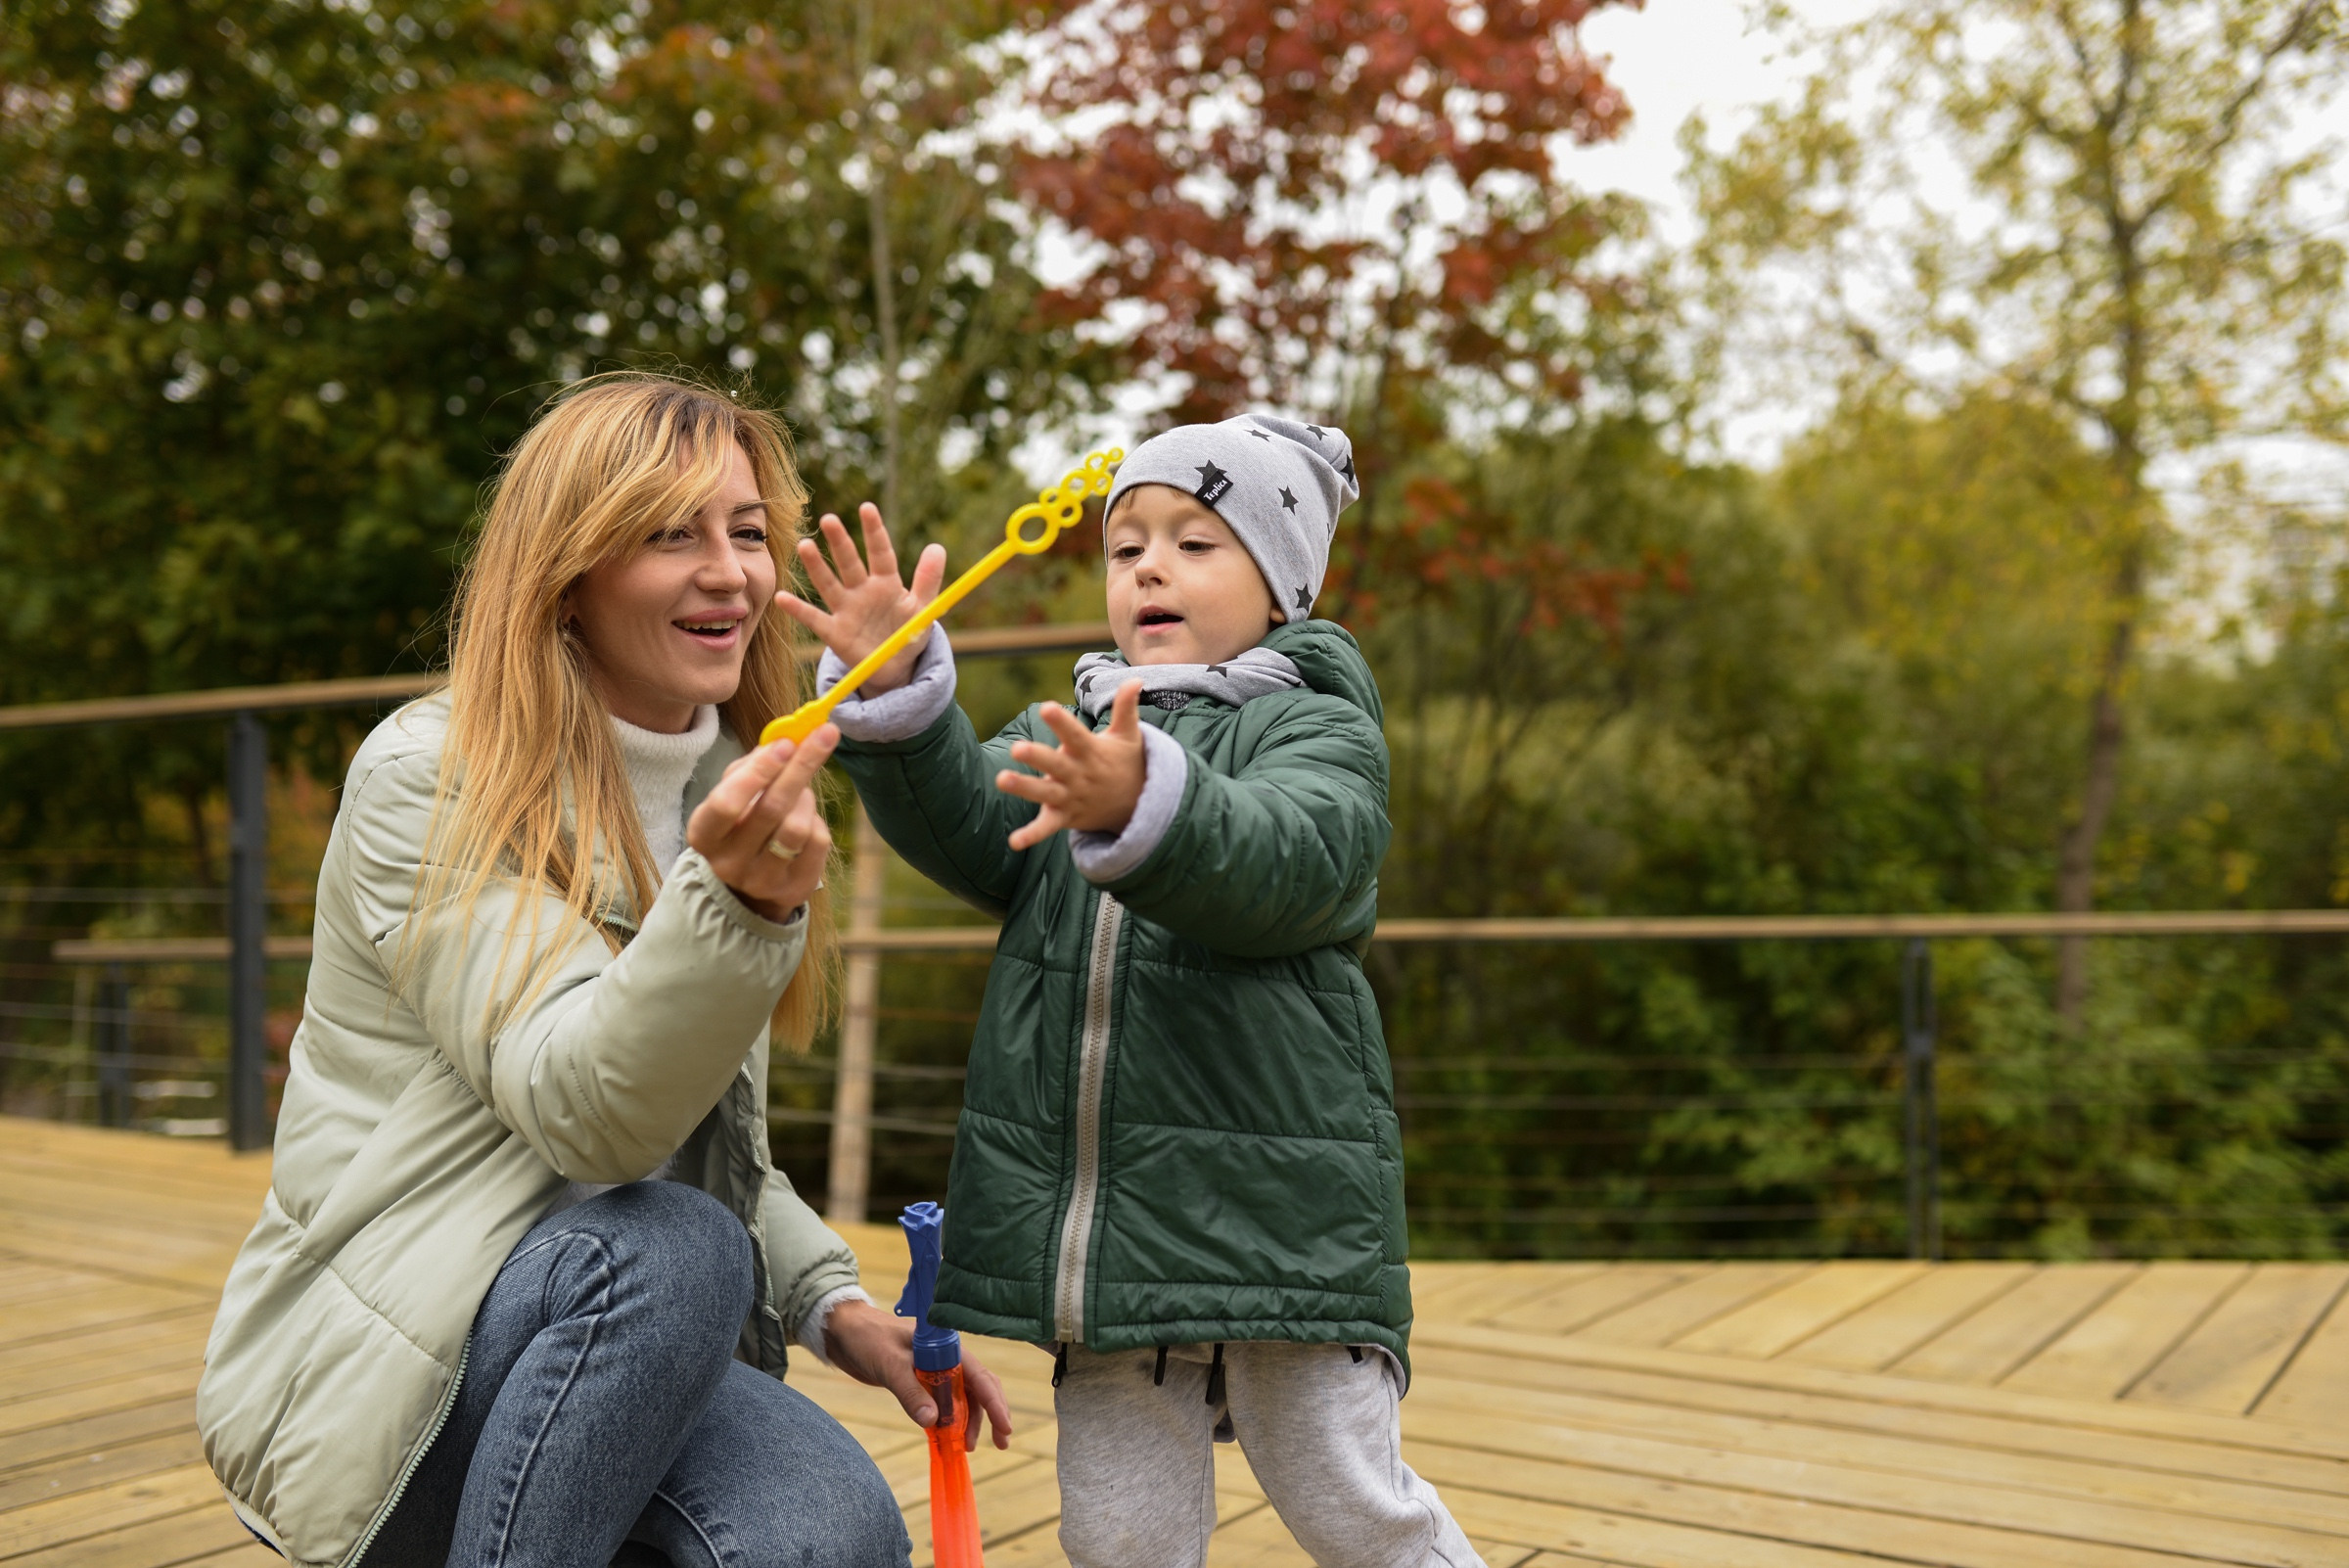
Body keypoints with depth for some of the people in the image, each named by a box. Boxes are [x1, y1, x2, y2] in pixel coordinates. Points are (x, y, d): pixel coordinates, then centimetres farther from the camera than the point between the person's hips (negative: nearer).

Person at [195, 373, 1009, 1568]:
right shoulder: (428, 783, -12)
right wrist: (735, 901, -42)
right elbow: (579, 1110, -25)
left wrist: (833, 1304, -1)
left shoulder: (728, 790, 8)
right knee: (674, 1247, -33)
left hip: (619, 1352, 5)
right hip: (375, 1368, -5)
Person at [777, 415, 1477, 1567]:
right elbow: (970, 832, -3)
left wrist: (1144, 809, -42)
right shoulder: (1065, 735, 16)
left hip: (1272, 1209, -4)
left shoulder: (1318, 729, -1)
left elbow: (1283, 866, -23)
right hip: (1104, 1227, 5)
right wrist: (897, 693, -20)